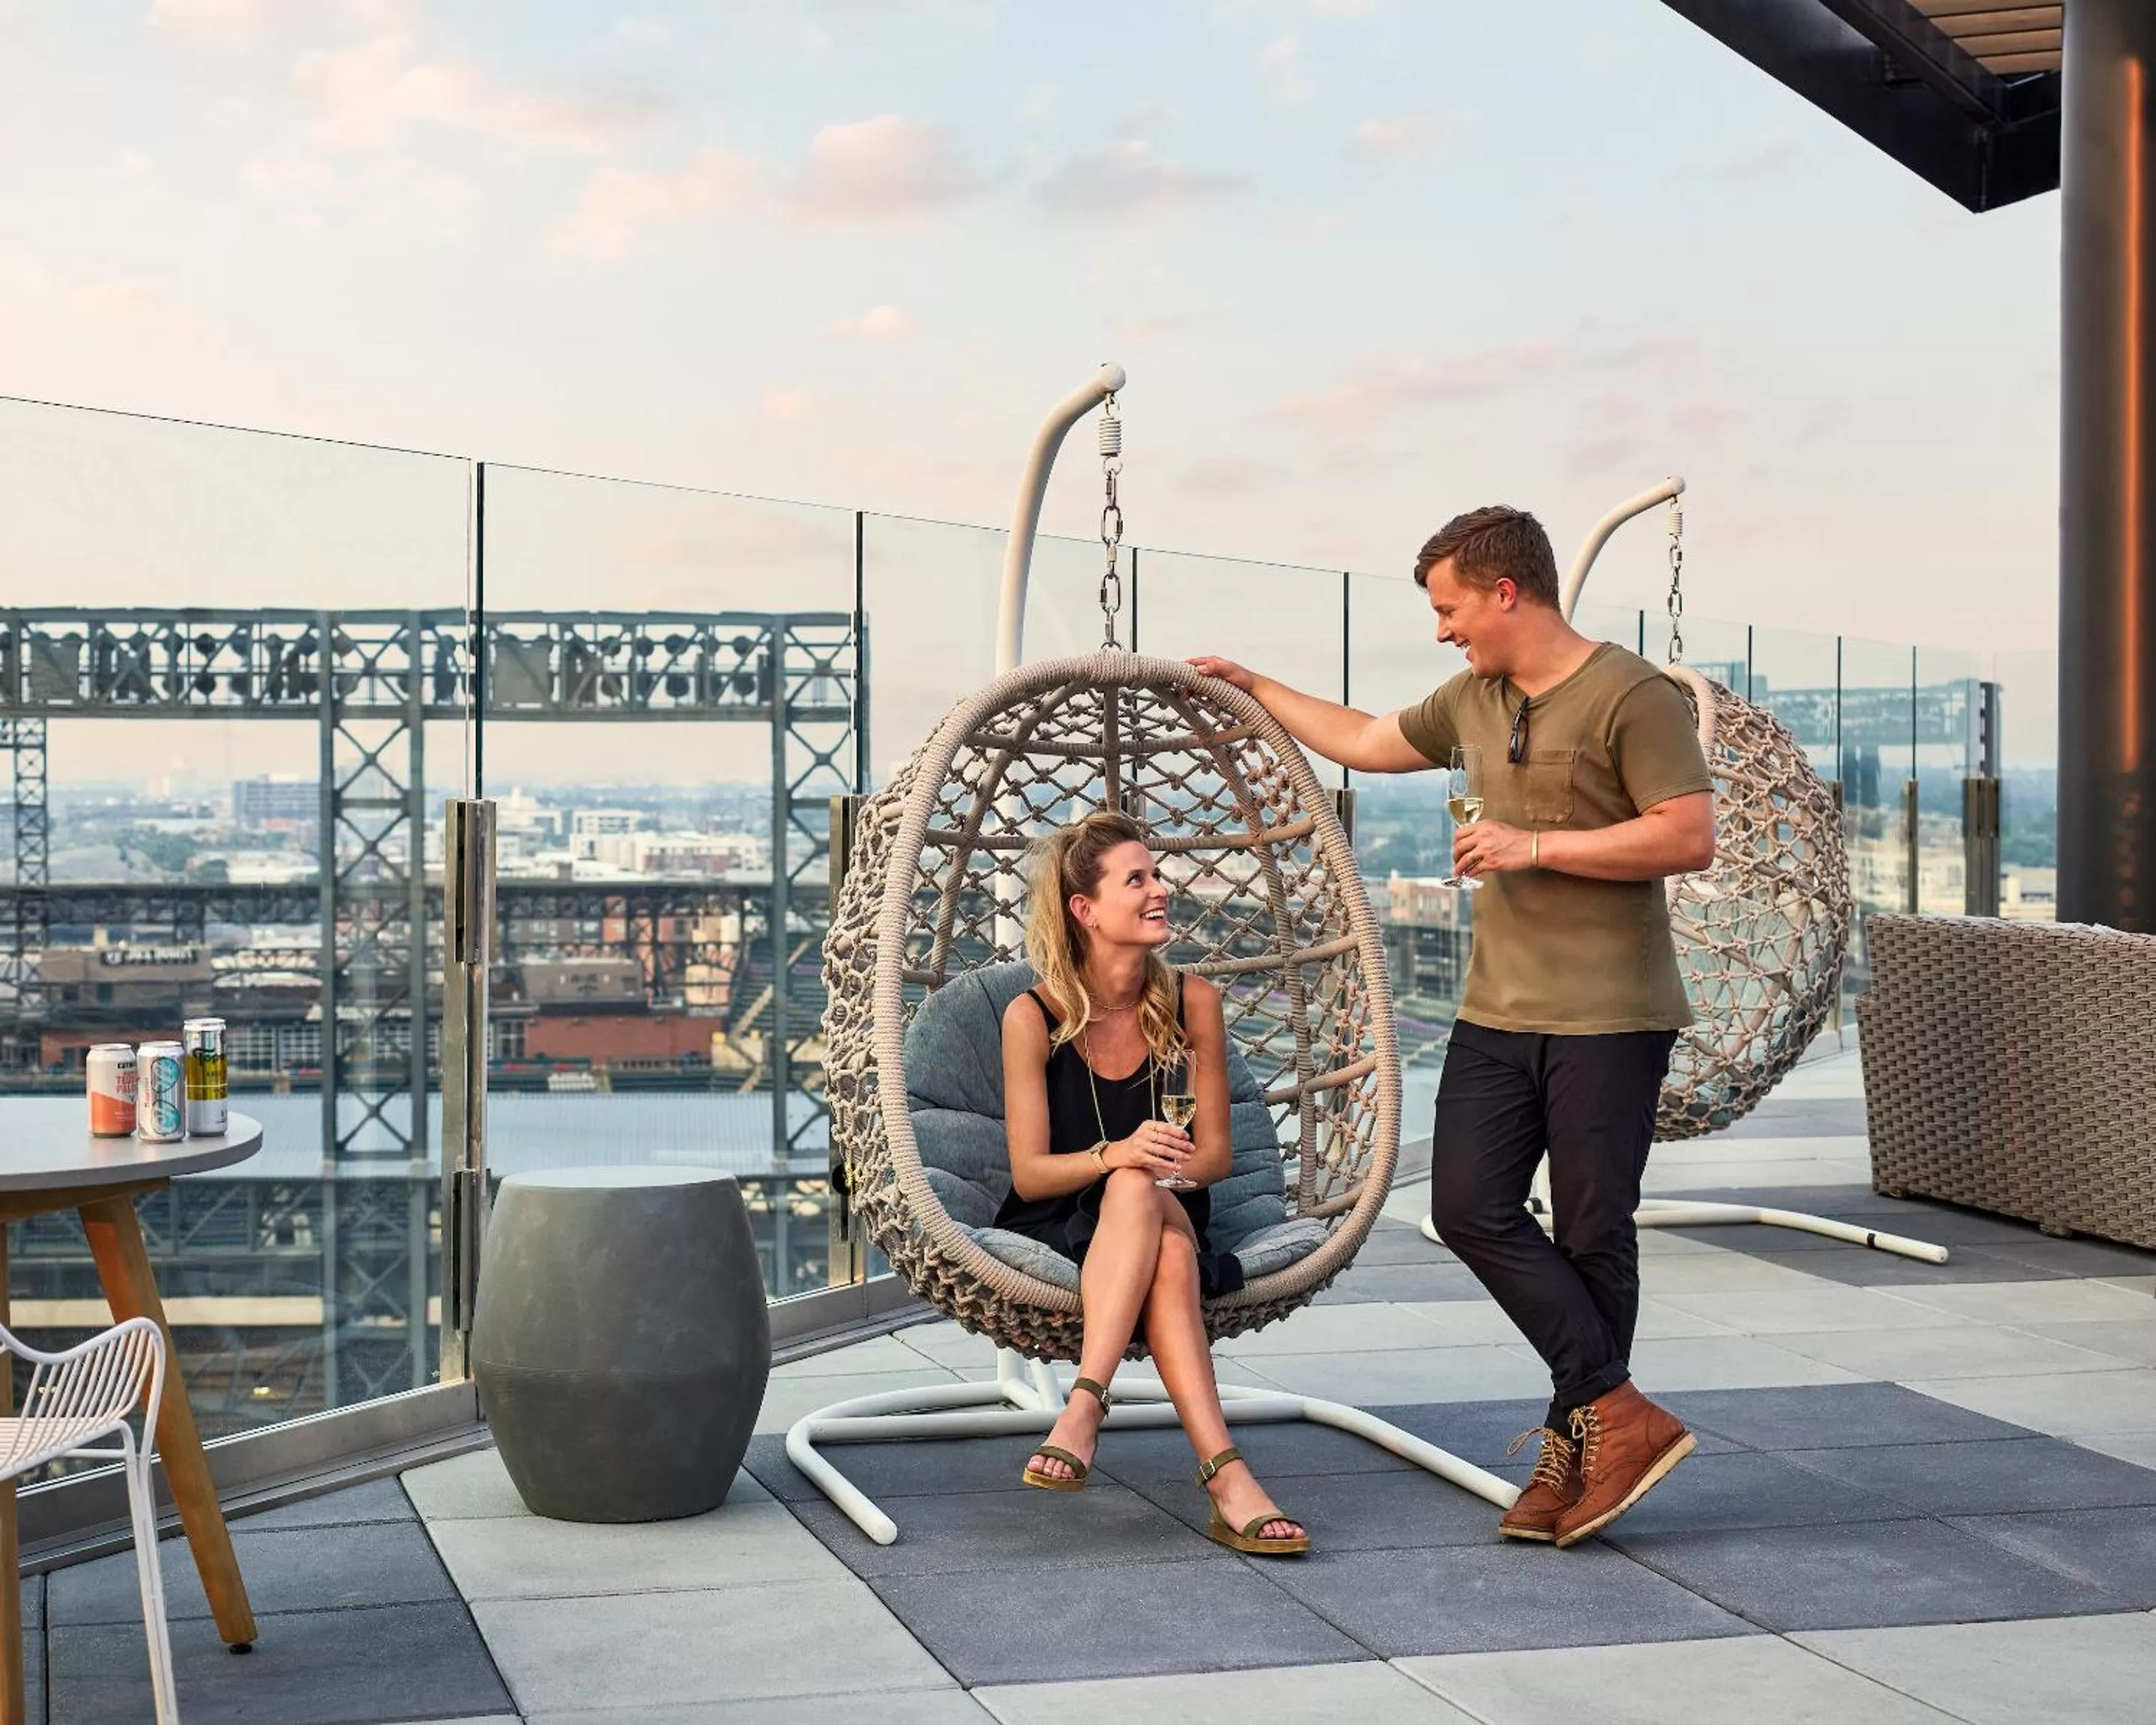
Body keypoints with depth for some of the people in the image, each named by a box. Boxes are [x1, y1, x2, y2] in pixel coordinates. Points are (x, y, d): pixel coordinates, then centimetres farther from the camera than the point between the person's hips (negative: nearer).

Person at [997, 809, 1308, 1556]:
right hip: (1054, 1237, -2)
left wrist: (1146, 1169, -21)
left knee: (1142, 1191, -37)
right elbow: (1029, 1174, -9)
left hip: (1162, 1222, 2)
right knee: (1147, 1201, -38)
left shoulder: (1191, 1003, -2)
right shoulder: (1034, 1017, -8)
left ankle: (1085, 1404, -46)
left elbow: (1213, 1156, 2)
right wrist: (1115, 1156, -29)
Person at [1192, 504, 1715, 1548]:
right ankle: (1622, 1419, 1)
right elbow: (1366, 742, 31)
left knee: (1592, 1233, -2)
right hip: (1497, 1009, 7)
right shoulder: (1473, 700, 14)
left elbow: (1691, 837, -16)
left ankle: (1578, 1440, 11)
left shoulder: (1631, 697, -10)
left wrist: (1536, 846, -17)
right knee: (1470, 1208, -3)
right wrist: (1252, 688, 35)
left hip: (1608, 1018, -7)